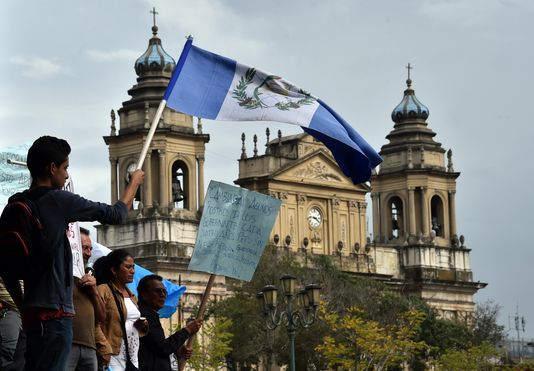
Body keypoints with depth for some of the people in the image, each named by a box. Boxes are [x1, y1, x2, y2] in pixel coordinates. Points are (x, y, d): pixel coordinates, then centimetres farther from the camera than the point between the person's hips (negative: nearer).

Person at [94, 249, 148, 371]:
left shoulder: (131, 295, 20)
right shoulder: (103, 290, -5)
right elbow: (95, 325, -14)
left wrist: (142, 326, 9)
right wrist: (105, 350, -22)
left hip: (133, 357, 8)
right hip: (114, 356, -8)